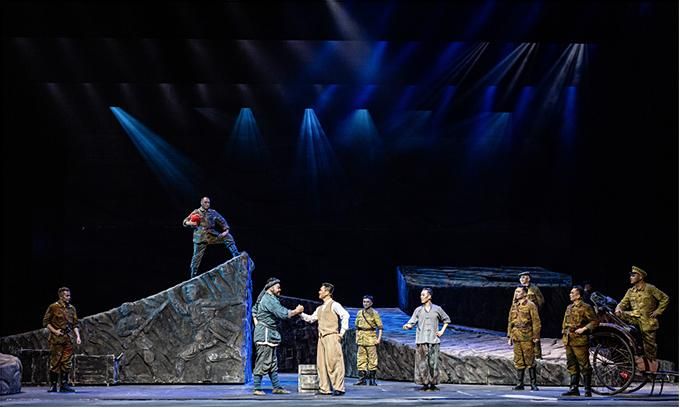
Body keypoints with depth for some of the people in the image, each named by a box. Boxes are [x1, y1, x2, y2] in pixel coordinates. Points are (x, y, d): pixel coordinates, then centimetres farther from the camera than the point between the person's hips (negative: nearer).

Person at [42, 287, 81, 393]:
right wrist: (54, 331, -11)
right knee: (55, 362, -4)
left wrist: (78, 336, 3)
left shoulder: (72, 308, 12)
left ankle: (64, 385, 10)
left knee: (67, 362, 4)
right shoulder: (53, 307, -3)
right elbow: (45, 322, -1)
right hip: (56, 339, -5)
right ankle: (53, 386, 3)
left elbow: (75, 324, 14)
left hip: (68, 339, 5)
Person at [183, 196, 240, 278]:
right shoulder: (196, 212, 3)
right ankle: (193, 275, 8)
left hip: (212, 234, 3)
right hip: (200, 237, -2)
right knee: (197, 256, -1)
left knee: (228, 237, -14)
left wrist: (226, 230, -6)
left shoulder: (213, 212, 9)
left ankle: (235, 254, -17)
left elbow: (222, 221, 9)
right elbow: (185, 222, 5)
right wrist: (190, 223, -18)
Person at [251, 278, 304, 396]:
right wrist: (296, 311, -10)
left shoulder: (264, 298, 16)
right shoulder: (270, 300, -17)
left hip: (270, 335, 11)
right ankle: (257, 388, -4)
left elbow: (254, 310, 27)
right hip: (265, 334, -11)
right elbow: (283, 314, -23)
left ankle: (277, 387, 14)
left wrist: (257, 324, 20)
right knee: (262, 362, -7)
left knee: (272, 363, 11)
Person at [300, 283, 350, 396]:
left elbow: (345, 315, -14)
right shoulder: (320, 308, 22)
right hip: (321, 338, 8)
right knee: (321, 364, 5)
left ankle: (339, 388, -7)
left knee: (333, 362, -9)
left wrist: (342, 332, -15)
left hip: (332, 337, -8)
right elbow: (311, 319, 27)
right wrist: (300, 314, 13)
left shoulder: (334, 305, -3)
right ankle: (324, 389, 8)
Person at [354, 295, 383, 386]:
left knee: (372, 358, -3)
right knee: (361, 358, 3)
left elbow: (380, 327, -4)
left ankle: (372, 379, 3)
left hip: (371, 337, -5)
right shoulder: (359, 313, 12)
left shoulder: (374, 313, -2)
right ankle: (362, 379, 6)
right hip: (361, 339, 5)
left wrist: (379, 338, -12)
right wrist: (357, 338, 12)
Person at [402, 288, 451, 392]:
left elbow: (446, 319, 20)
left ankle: (433, 384, 5)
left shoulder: (437, 309, 7)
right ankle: (425, 384, 2)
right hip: (421, 341, 1)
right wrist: (407, 326, -20)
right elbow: (412, 322, 2)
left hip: (434, 340, 0)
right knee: (422, 363, -4)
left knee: (434, 363, -3)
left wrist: (442, 331, 9)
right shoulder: (418, 310, 8)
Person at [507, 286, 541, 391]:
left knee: (530, 360, -2)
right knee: (519, 361, 7)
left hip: (527, 337, -6)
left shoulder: (530, 305, -3)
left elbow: (536, 321, -6)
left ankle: (533, 383, 4)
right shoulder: (514, 306, 16)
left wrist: (536, 336, -11)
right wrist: (509, 336, 18)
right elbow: (510, 322, 21)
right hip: (516, 337, 6)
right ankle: (520, 383, 13)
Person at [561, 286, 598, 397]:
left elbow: (595, 321, -9)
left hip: (580, 341, -8)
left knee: (584, 365, -4)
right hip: (569, 341, 8)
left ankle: (587, 390, 0)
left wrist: (584, 329, -16)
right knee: (572, 365, 9)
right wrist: (564, 335, 17)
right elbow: (564, 323, 25)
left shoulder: (586, 307, -5)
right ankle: (574, 388, 13)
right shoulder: (569, 308, 17)